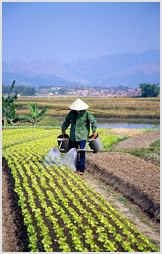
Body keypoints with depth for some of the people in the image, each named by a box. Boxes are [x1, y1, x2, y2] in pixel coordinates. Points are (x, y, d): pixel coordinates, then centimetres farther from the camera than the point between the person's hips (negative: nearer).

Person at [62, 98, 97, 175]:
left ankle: (81, 170, -8)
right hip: (73, 136, 5)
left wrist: (94, 131, -5)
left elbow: (94, 121, -2)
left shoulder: (86, 113, -7)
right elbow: (67, 121, 17)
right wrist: (63, 130, 15)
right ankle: (76, 168, 19)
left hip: (82, 136, -5)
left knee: (82, 152, -12)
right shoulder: (72, 113, 5)